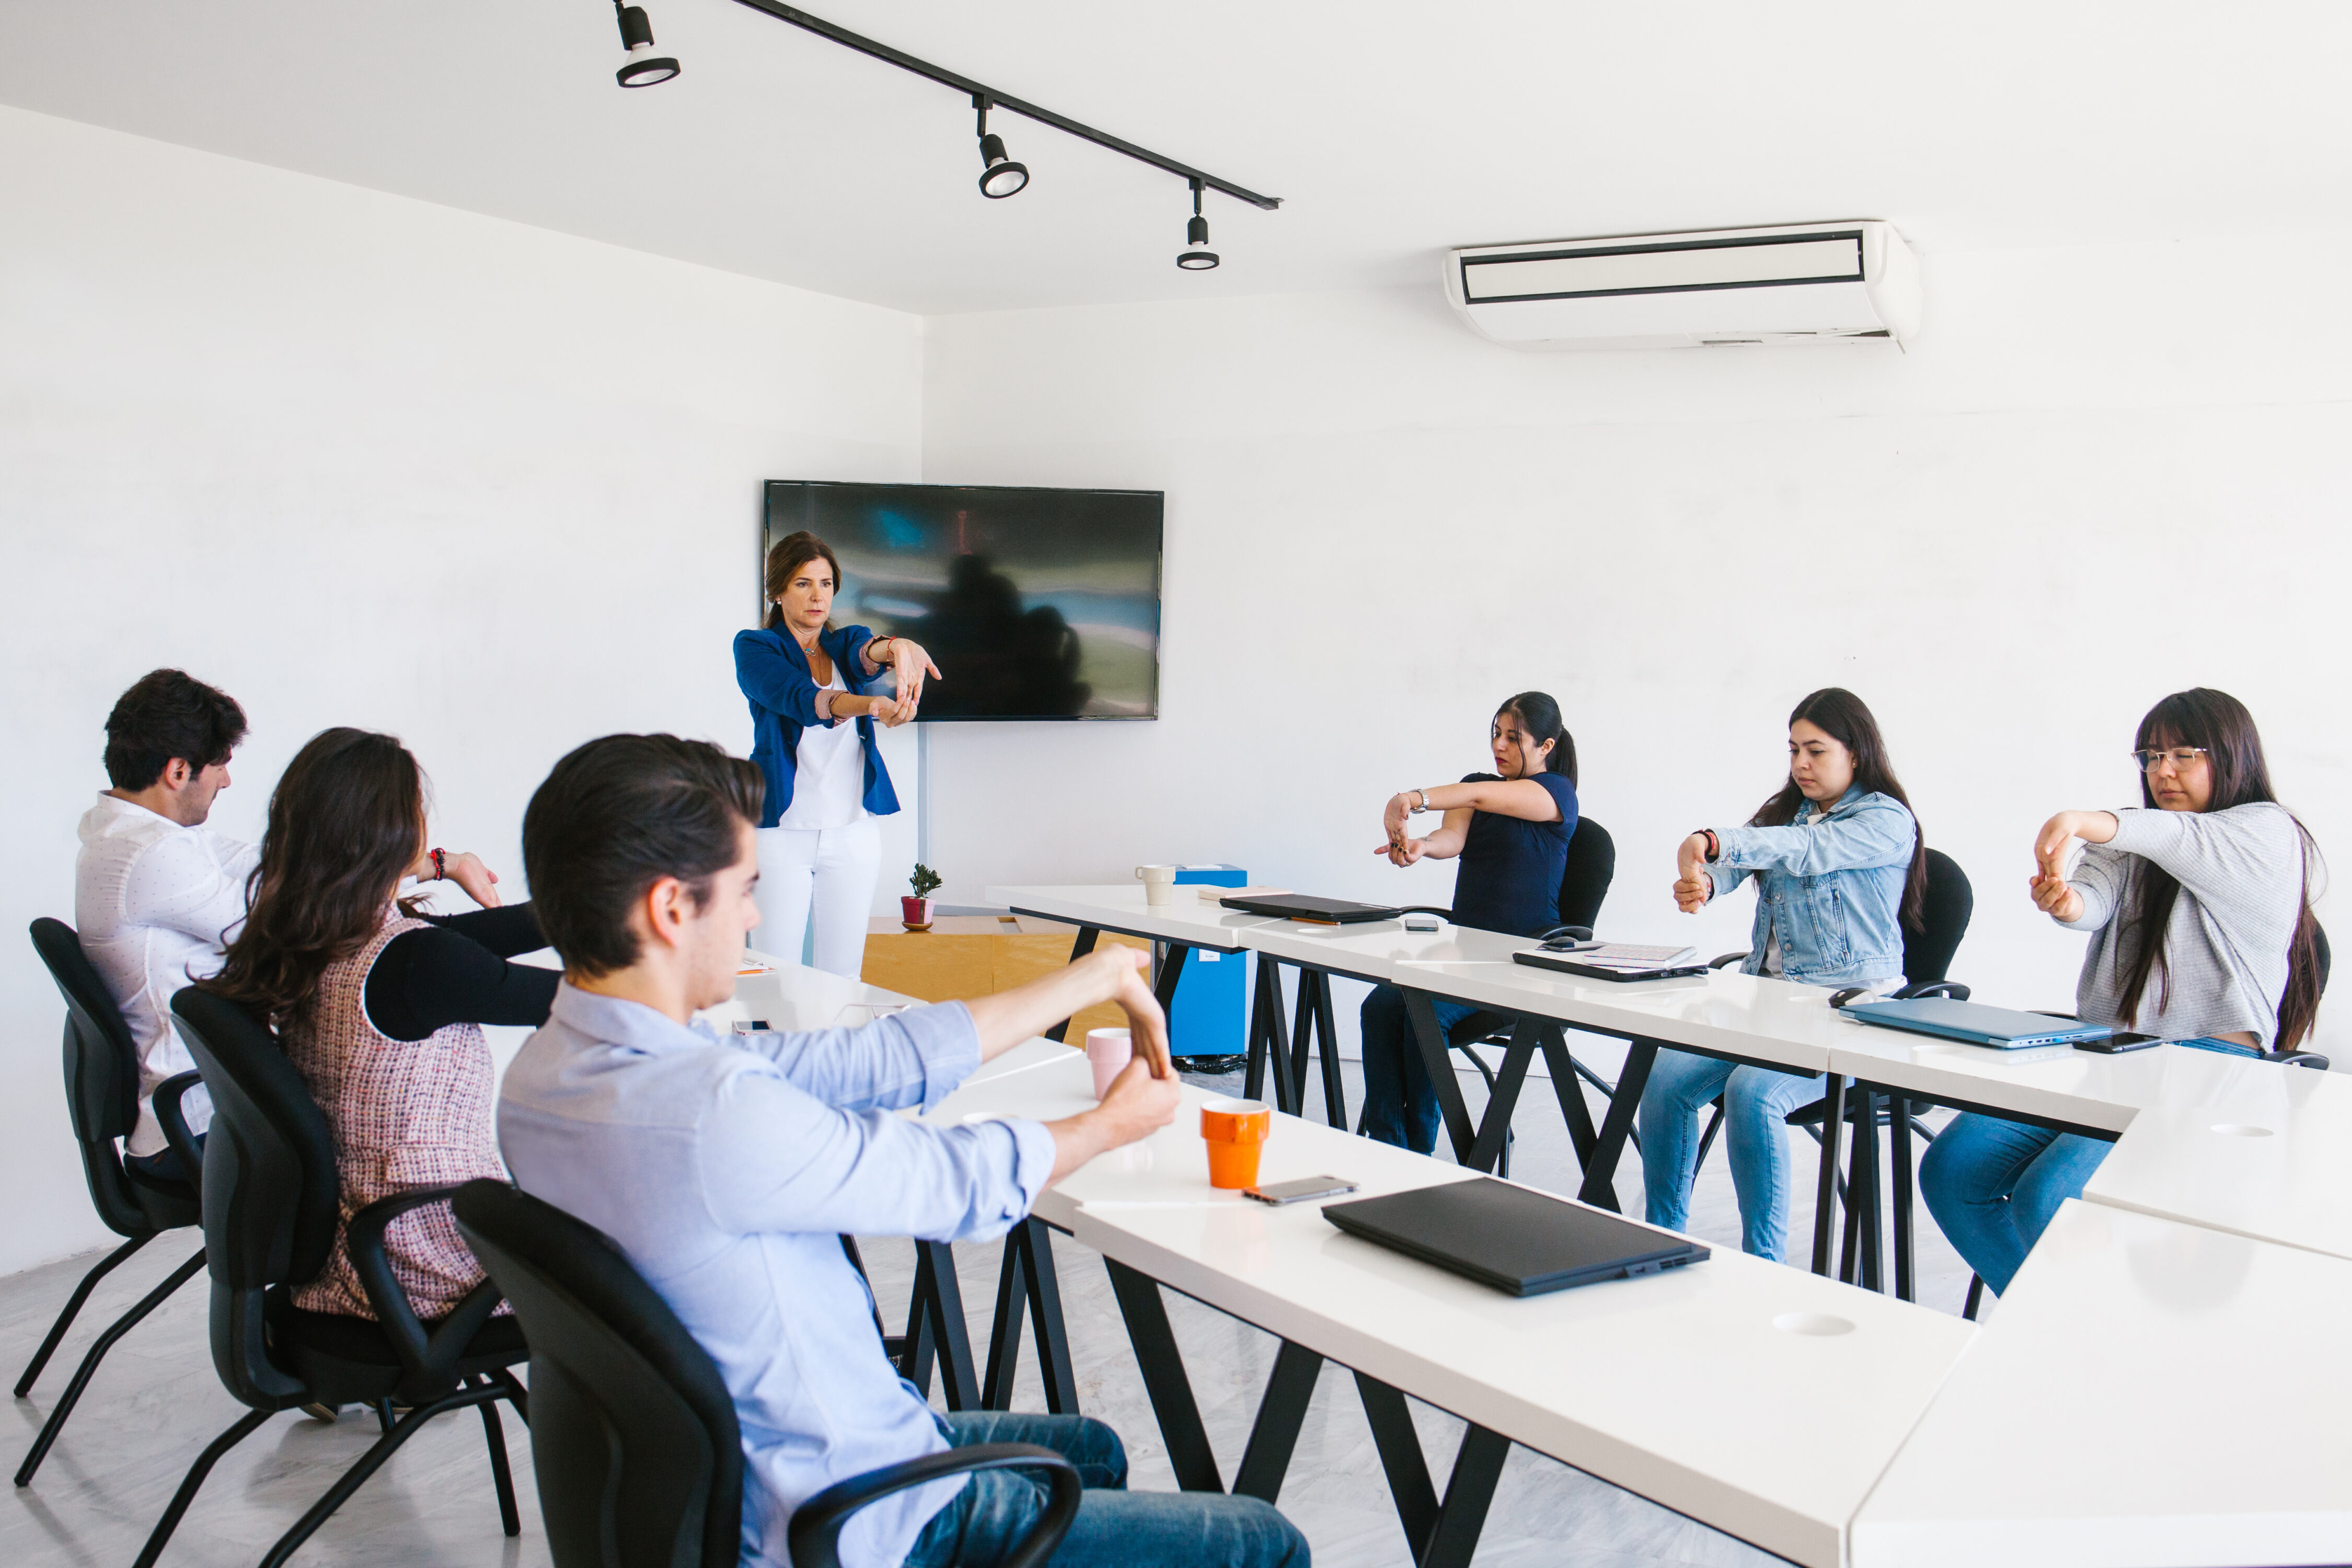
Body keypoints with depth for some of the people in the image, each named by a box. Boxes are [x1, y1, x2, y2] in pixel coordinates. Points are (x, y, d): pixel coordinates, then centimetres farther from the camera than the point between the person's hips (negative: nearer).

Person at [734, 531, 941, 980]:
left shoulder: (848, 642, 10)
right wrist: (865, 704, -42)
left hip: (854, 831, 3)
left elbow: (864, 655, -15)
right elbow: (797, 697, -21)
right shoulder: (755, 647, 0)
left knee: (843, 976, 8)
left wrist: (895, 648, -41)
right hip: (782, 830, -3)